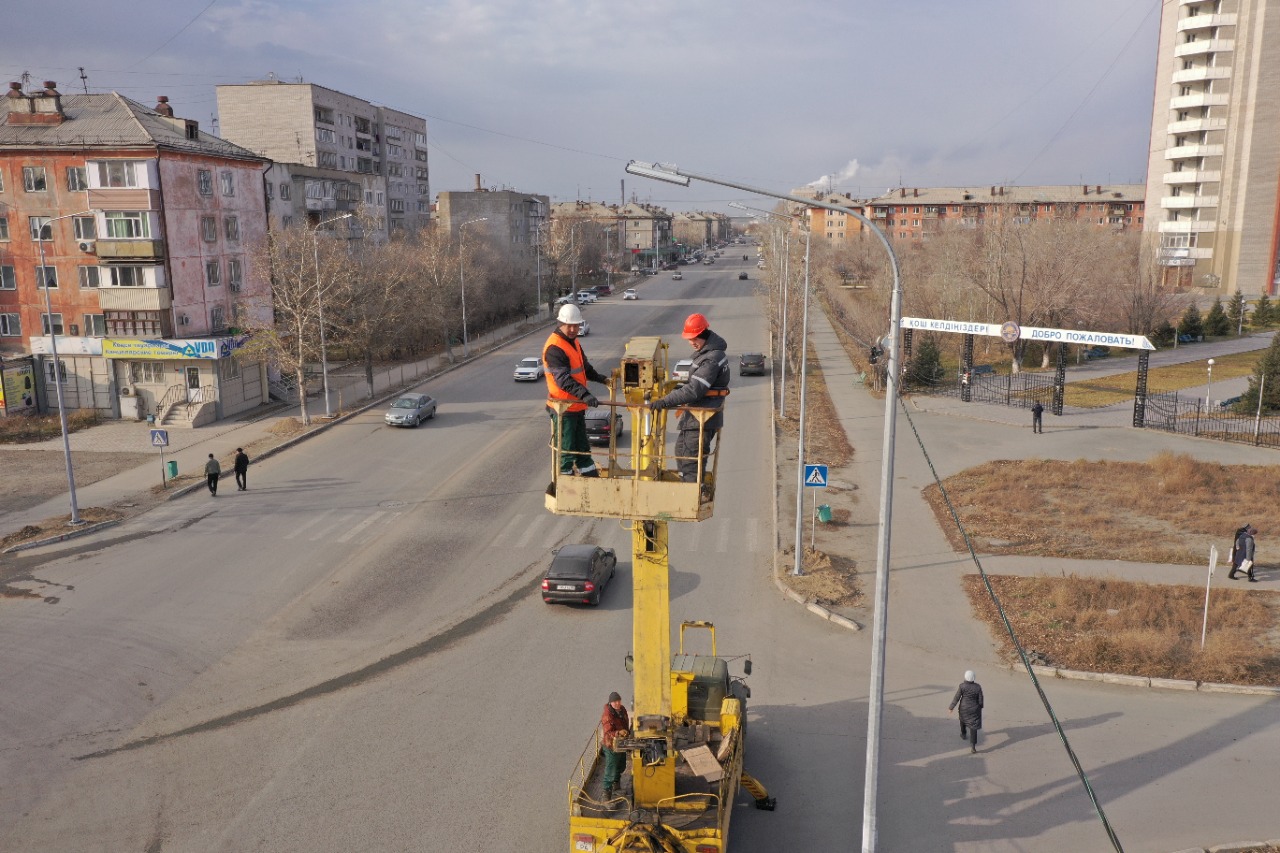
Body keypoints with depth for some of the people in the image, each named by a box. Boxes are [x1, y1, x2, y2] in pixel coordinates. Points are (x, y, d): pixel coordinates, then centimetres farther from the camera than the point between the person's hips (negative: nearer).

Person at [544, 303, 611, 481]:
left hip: (577, 406, 10)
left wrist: (602, 379, 12)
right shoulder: (554, 348, -20)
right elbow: (563, 379, -31)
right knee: (566, 450, -1)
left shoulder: (574, 342, 12)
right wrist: (584, 394, -41)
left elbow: (585, 367, 26)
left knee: (582, 446, 20)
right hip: (563, 408, -10)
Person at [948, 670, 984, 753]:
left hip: (964, 708, 0)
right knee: (973, 727, 5)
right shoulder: (978, 687, -11)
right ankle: (973, 746, -6)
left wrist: (951, 708, -4)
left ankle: (963, 734, 51)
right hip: (974, 709, 0)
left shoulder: (962, 686, -16)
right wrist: (980, 707, 15)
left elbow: (957, 698, -13)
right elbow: (980, 699, -4)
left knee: (963, 719, 30)